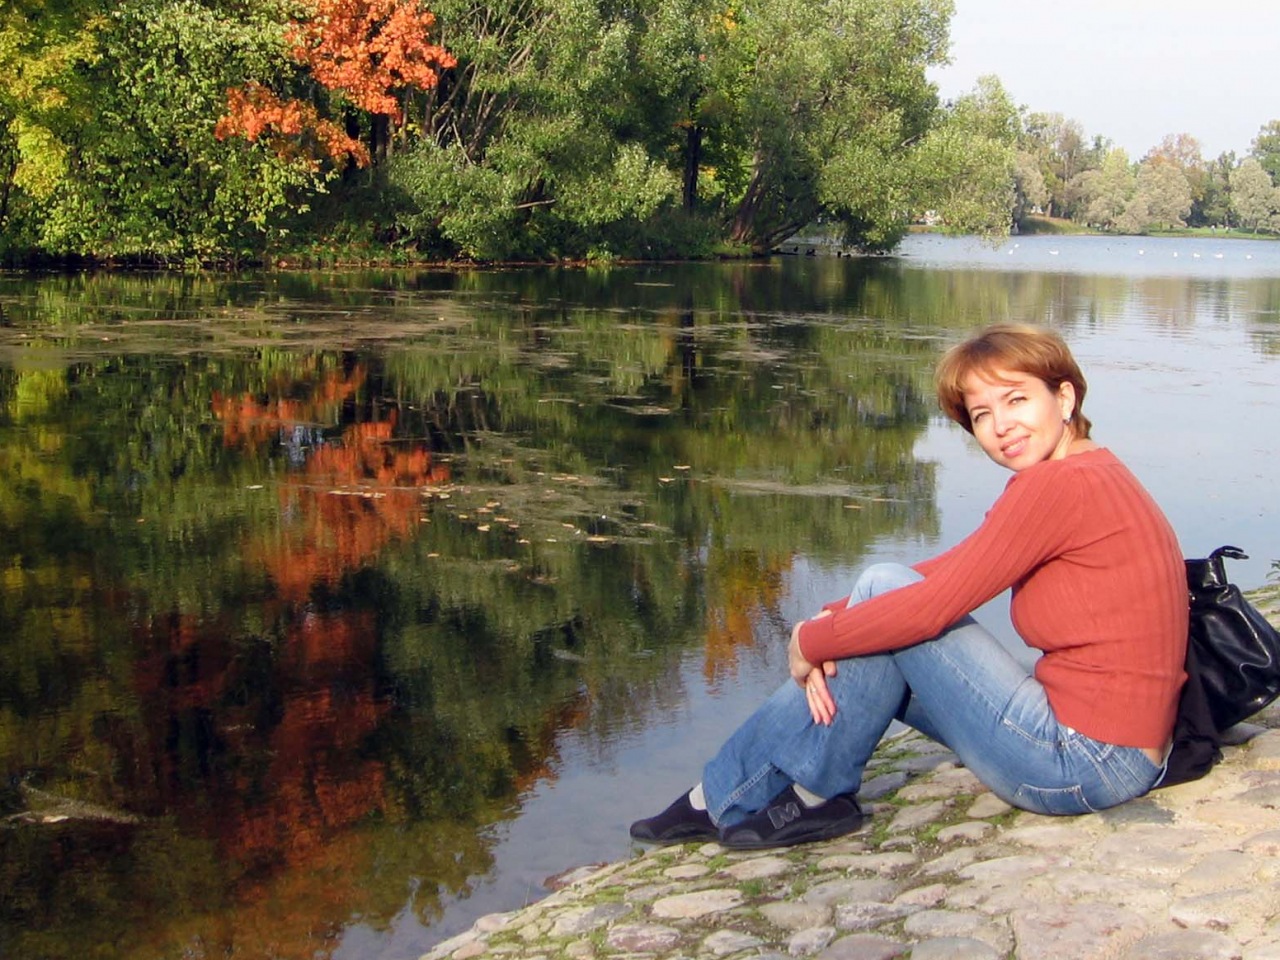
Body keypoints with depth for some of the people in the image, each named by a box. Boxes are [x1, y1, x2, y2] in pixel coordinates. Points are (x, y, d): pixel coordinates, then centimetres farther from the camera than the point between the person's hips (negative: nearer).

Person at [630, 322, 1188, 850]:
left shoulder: (1059, 484, -18)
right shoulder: (1090, 476, 13)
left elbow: (931, 605, -19)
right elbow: (945, 573, 10)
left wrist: (812, 643, -5)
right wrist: (830, 626, -3)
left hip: (1082, 764, -10)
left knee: (885, 587, -8)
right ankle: (722, 798, 14)